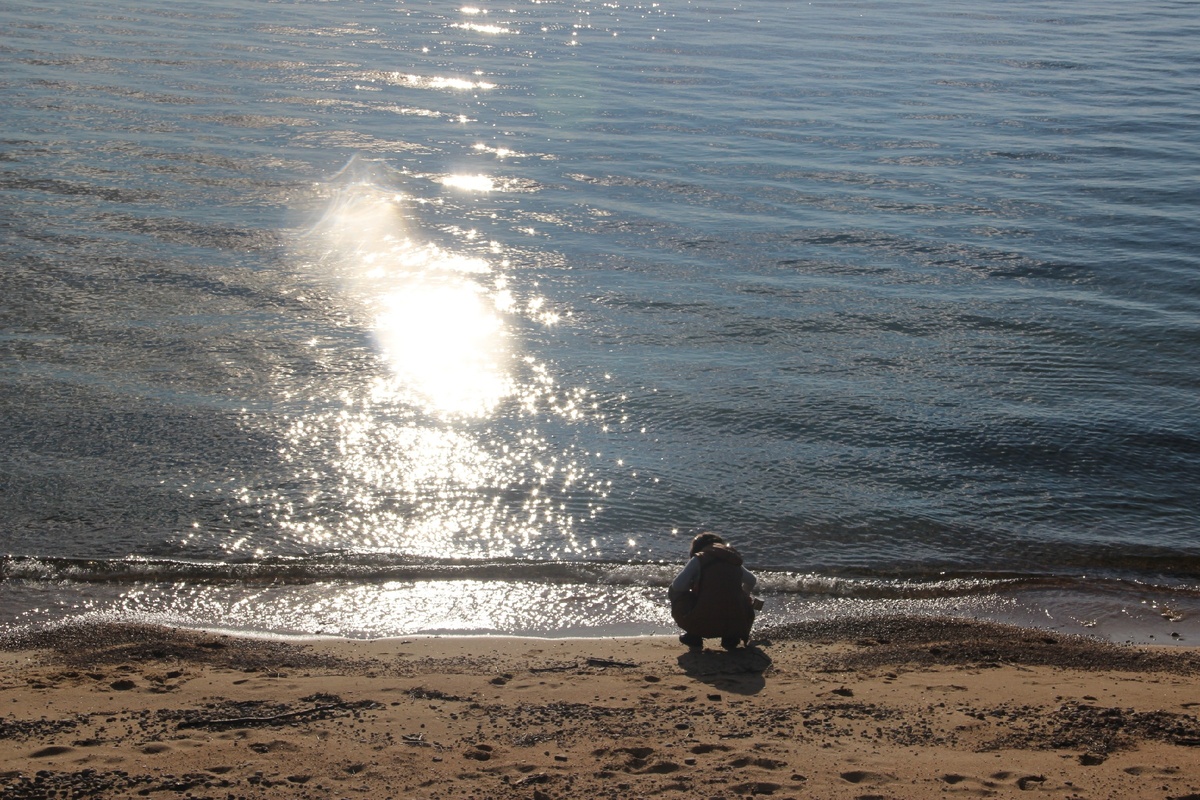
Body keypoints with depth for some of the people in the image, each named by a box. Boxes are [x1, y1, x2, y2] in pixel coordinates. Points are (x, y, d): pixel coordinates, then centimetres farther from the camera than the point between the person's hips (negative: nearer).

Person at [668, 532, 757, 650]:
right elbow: (752, 581, 35)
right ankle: (731, 638, 16)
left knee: (675, 592, 20)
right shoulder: (734, 561, 19)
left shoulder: (698, 559, 5)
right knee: (747, 600, 37)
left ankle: (693, 636, 15)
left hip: (702, 625, -3)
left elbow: (677, 586, -5)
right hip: (735, 625, 4)